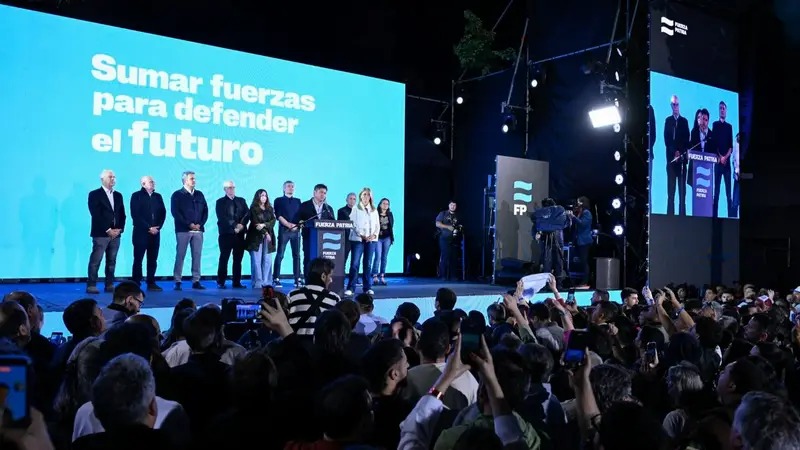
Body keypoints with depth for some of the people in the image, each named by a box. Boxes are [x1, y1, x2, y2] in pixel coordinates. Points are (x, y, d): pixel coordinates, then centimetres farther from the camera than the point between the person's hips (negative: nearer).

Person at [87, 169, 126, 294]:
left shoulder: (118, 195, 17)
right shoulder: (95, 194, -1)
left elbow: (122, 214, 15)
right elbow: (95, 215, -10)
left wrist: (119, 229, -1)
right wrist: (108, 230, -14)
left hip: (115, 234, 6)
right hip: (101, 233, -6)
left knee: (112, 261, 6)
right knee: (95, 260, -7)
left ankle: (109, 285, 10)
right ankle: (91, 286, -5)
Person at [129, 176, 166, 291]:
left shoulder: (158, 196, 15)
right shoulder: (136, 196, 0)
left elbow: (163, 213, 10)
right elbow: (135, 215, -9)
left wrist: (158, 227, -4)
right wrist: (148, 228, -13)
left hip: (155, 232, 5)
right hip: (141, 232, -4)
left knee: (153, 259, 5)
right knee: (138, 259, -2)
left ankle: (151, 283, 10)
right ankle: (136, 284, 2)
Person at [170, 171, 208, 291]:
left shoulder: (199, 194, 15)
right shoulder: (177, 195, 2)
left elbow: (205, 211, 12)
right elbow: (175, 212, -6)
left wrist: (200, 224, -4)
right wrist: (189, 224, -13)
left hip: (198, 230, 4)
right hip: (183, 230, -4)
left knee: (197, 255, 2)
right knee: (180, 255, -2)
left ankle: (196, 281, 5)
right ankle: (177, 282, 1)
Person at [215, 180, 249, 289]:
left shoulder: (241, 200, 17)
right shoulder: (220, 202, 4)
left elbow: (247, 214, 5)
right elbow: (222, 217, -8)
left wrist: (241, 224, -12)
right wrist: (234, 226, -16)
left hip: (240, 233, 4)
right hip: (226, 233, -4)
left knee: (238, 259, 4)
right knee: (224, 258, -3)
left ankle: (237, 282, 8)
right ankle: (221, 282, 2)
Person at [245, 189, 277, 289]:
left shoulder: (269, 208, 15)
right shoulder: (253, 208, 2)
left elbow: (273, 221, 3)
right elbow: (255, 223, -6)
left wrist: (264, 225, -14)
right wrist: (265, 233, -10)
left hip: (268, 237, 4)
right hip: (256, 237, -4)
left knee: (267, 260, -1)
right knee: (256, 261, -7)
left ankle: (266, 282, 3)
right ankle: (258, 283, -6)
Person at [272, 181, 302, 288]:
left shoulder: (297, 201, 18)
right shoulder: (279, 200, 8)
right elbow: (278, 215, -3)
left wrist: (297, 225, -8)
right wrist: (288, 225, -14)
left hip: (296, 230, 3)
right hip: (283, 230, -3)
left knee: (296, 255, 1)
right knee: (280, 255, -6)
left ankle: (297, 279, 2)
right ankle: (276, 279, -4)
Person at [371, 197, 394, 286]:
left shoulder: (390, 214, 10)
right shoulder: (376, 214, -3)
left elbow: (391, 226, 13)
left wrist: (392, 238, 10)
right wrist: (376, 234, -11)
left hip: (387, 238, 4)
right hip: (378, 238, -4)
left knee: (384, 257, 6)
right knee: (378, 256, -10)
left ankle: (382, 277, 10)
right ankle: (375, 276, -6)